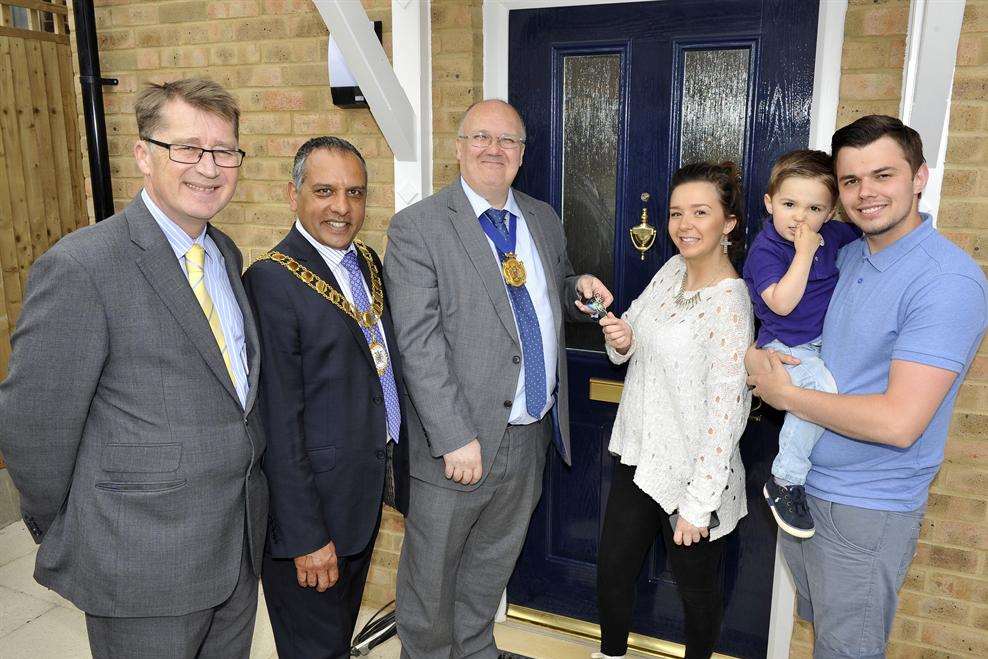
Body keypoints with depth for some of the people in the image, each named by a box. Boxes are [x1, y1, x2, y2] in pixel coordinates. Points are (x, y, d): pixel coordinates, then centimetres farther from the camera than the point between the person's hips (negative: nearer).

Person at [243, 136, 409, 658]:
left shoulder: (368, 263, 5)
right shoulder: (272, 281, -20)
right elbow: (279, 422, -21)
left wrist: (394, 472, 9)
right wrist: (305, 535, -19)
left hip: (366, 494, 8)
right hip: (313, 502, -7)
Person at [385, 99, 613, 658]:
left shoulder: (544, 220, 8)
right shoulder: (417, 227, -11)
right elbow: (419, 344, -18)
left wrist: (580, 291, -2)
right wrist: (455, 439, -22)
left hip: (533, 435, 6)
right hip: (462, 442, -5)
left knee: (494, 563, 25)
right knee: (432, 575, 13)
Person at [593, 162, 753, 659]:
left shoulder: (730, 304, -22)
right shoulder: (672, 270, 1)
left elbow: (725, 413, -22)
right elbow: (631, 349, 13)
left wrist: (698, 505, -19)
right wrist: (620, 341, -11)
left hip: (693, 472, -7)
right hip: (639, 455, 7)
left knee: (696, 588, 16)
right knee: (612, 569, 19)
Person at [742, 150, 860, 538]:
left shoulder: (832, 234, 5)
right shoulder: (764, 248, -14)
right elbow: (781, 303, -26)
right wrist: (805, 252, -24)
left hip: (826, 340, 8)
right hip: (786, 346, -8)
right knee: (823, 388, -32)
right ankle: (784, 482, -20)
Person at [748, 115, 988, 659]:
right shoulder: (846, 254, 3)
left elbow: (898, 422, -29)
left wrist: (784, 394, -18)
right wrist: (758, 357, -5)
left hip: (866, 511, -7)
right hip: (802, 487, 7)